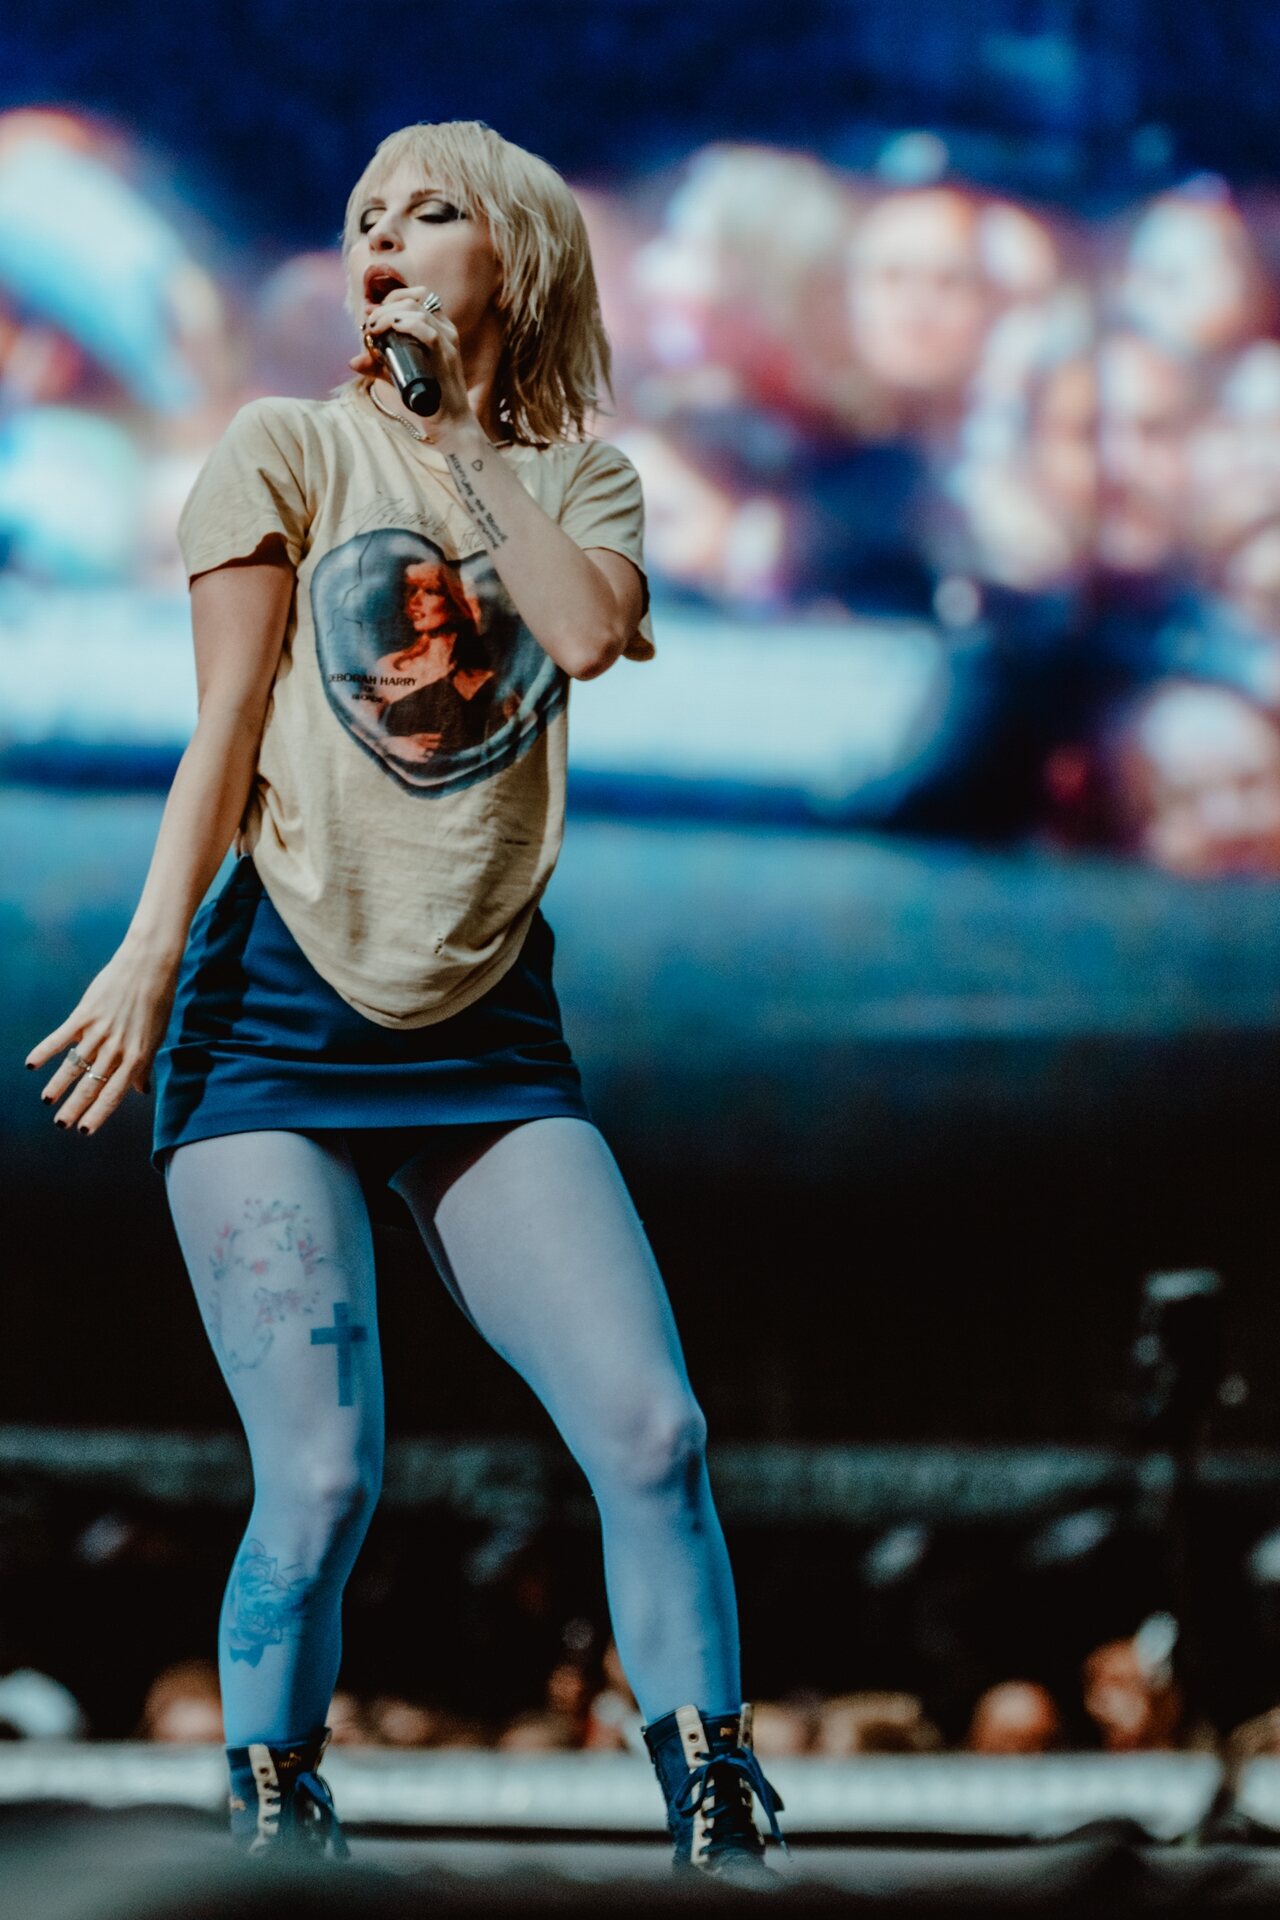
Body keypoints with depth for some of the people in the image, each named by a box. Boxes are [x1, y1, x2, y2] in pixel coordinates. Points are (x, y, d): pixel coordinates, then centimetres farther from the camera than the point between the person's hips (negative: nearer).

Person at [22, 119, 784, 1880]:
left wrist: (462, 425, -6)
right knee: (323, 1481, -12)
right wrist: (152, 948, -12)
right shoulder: (289, 449, 5)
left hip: (487, 1030, 3)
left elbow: (589, 629, -11)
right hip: (277, 1011, -2)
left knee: (652, 1427, -11)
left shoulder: (580, 480, 12)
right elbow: (226, 727, -1)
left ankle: (724, 1839, -2)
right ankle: (273, 1824, 9)